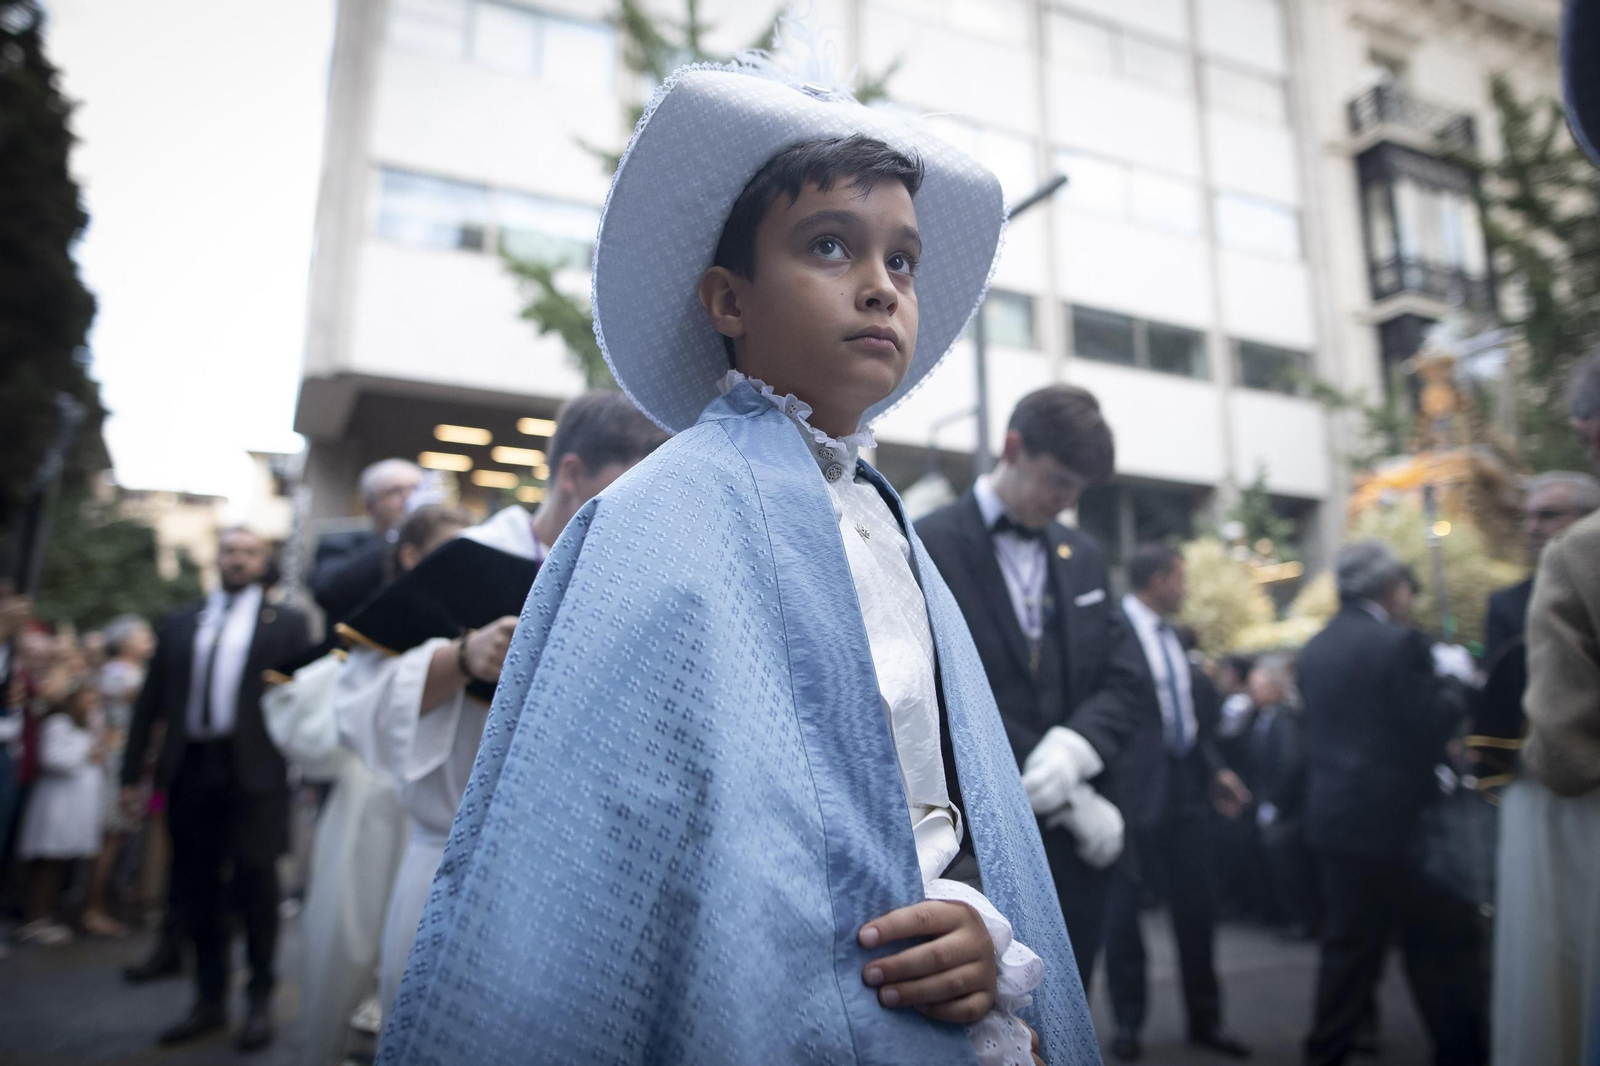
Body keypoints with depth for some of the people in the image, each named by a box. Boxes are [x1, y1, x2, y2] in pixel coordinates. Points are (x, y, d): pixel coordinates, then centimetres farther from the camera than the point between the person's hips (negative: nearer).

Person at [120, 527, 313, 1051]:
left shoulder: (286, 621, 4)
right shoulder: (179, 622, 13)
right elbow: (151, 700, 12)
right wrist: (132, 771, 8)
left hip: (254, 770, -3)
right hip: (190, 770, 4)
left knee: (255, 883, 1)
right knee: (198, 886, 11)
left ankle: (260, 1001, 15)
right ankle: (209, 1000, 24)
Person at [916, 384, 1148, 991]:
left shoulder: (1084, 556, 13)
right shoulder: (930, 549, -8)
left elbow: (1122, 681, 9)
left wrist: (1075, 746, -13)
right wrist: (1071, 801, -13)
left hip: (1081, 838, 6)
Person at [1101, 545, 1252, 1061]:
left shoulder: (1173, 636, 11)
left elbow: (1194, 709, 17)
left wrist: (1215, 769, 10)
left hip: (1185, 783, 8)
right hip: (1134, 785, -7)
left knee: (1196, 903, 15)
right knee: (1125, 903, 6)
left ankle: (1204, 1019, 31)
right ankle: (1128, 1022, 23)